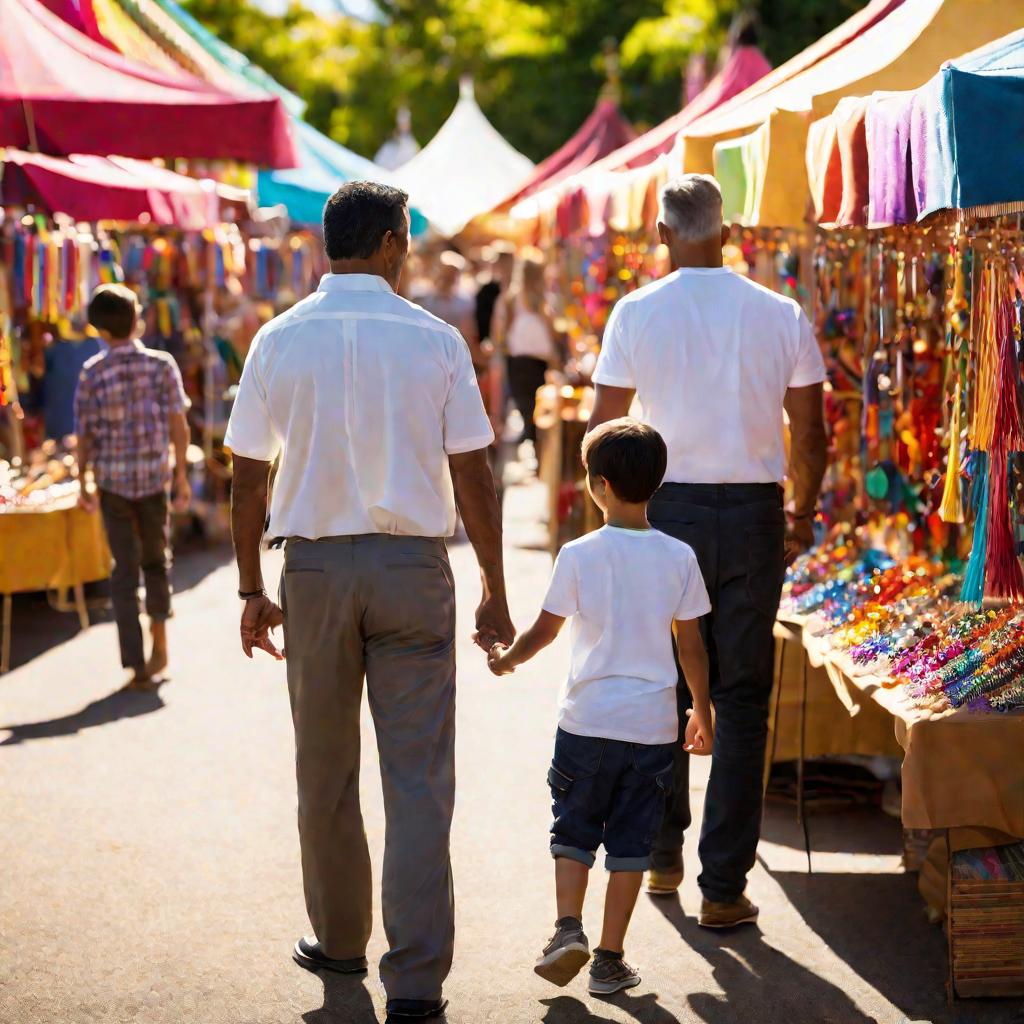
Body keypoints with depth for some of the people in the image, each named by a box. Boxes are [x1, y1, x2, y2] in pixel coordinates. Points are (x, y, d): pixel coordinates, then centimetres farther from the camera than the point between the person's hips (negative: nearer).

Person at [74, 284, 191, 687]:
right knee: (156, 559, 21)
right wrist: (182, 476, 4)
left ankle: (137, 664, 1)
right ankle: (159, 643, 30)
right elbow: (178, 425, -4)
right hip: (155, 475, 1)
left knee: (125, 570, 4)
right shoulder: (162, 365, -5)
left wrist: (83, 485, 8)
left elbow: (84, 434, -3)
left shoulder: (92, 373, -6)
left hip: (112, 479, -1)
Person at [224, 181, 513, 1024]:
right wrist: (495, 592, 5)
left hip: (314, 569, 2)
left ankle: (340, 939, 31)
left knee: (326, 771, 16)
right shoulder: (435, 340, -4)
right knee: (418, 778, 0)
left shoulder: (279, 341, 0)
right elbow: (472, 479, -3)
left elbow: (249, 480, 3)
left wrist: (251, 590, 13)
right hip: (413, 566, -1)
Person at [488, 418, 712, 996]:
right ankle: (610, 958, 10)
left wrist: (505, 661, 20)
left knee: (573, 829, 13)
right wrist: (703, 711, 16)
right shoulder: (679, 558, -2)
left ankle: (569, 927, -3)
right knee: (631, 840, 8)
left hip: (588, 721, -1)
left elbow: (545, 630, 0)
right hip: (653, 725, 2)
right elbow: (692, 647, 3)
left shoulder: (579, 555, -8)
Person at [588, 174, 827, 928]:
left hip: (666, 507, 0)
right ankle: (724, 887, 5)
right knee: (742, 699, 5)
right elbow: (811, 436, 3)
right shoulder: (782, 317, 0)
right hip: (754, 511, 0)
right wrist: (803, 516, 19)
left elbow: (603, 429, -1)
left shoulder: (636, 314, -3)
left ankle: (663, 857, 26)